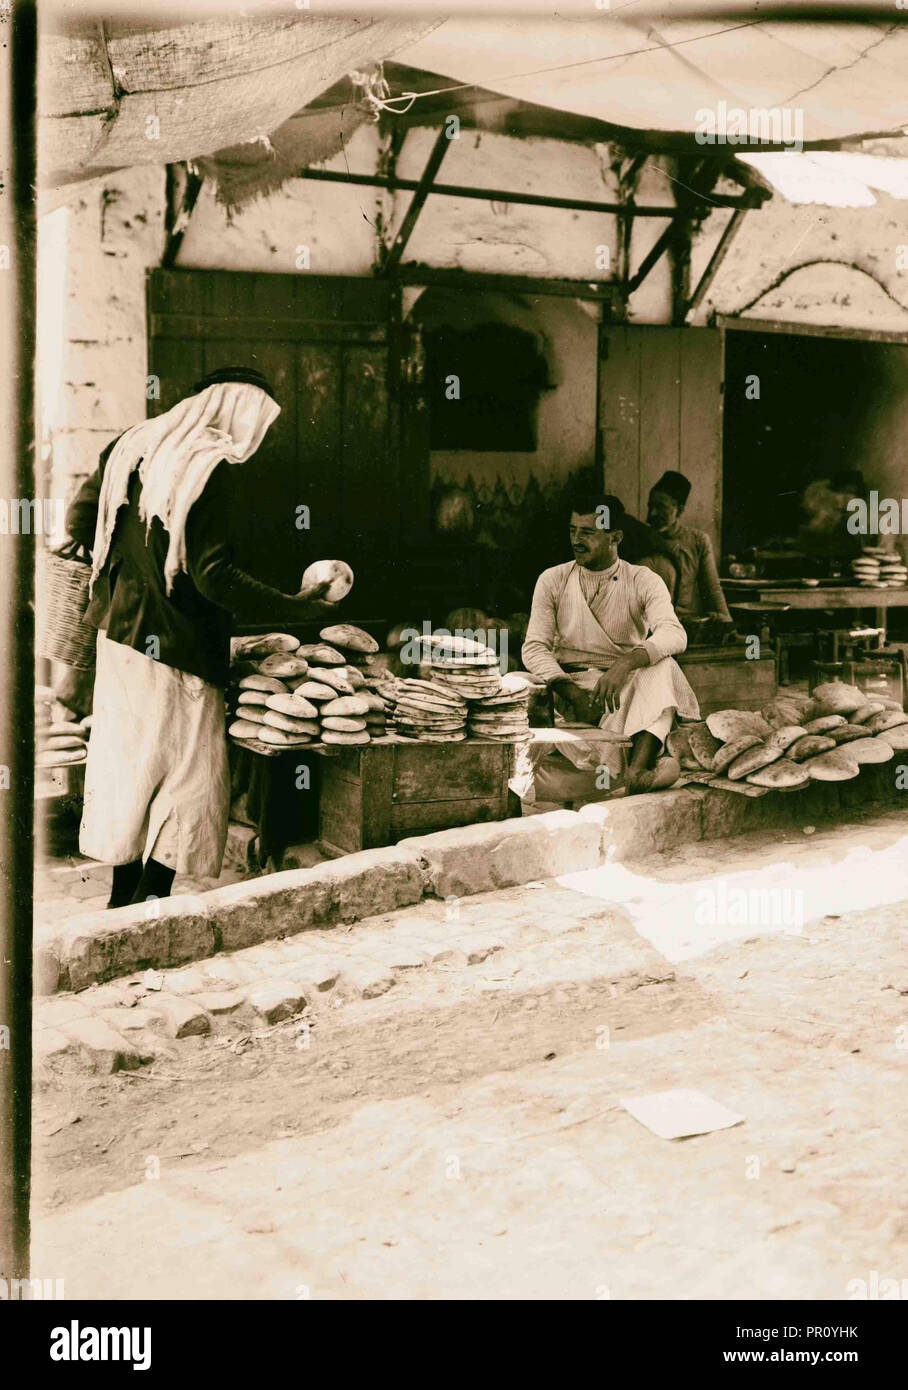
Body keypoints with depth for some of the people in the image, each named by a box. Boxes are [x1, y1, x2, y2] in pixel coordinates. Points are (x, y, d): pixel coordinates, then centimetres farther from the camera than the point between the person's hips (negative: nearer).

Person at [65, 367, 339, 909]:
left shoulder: (133, 445, 8)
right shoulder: (207, 469, -17)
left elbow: (79, 522, 14)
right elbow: (214, 575, -21)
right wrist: (296, 607, -16)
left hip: (119, 630, 8)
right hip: (174, 643, -8)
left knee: (130, 760, 16)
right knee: (187, 773, 2)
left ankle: (123, 898, 24)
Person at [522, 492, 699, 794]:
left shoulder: (643, 582, 1)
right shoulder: (553, 580, 6)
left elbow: (674, 634, -17)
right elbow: (534, 647, -2)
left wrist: (626, 663, -37)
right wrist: (572, 693, -20)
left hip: (628, 687, 0)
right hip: (573, 684, 1)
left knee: (662, 664, -33)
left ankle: (639, 769, -51)